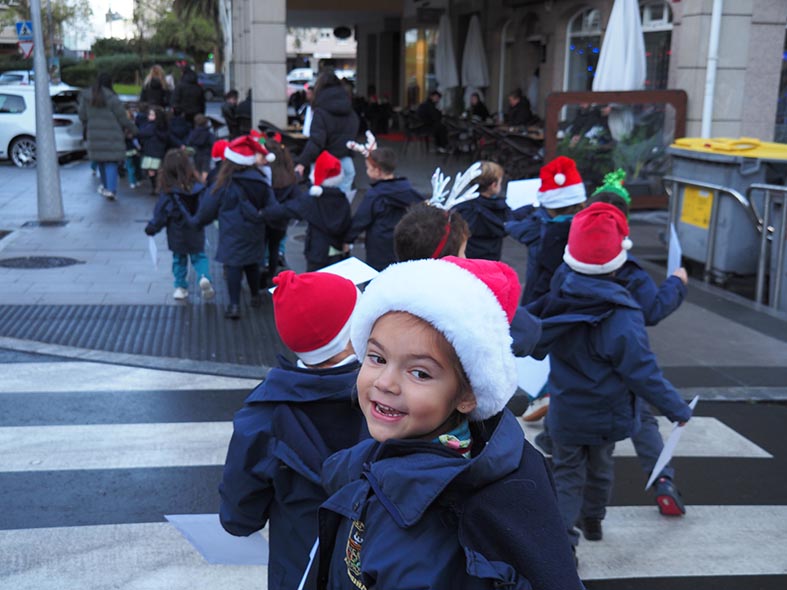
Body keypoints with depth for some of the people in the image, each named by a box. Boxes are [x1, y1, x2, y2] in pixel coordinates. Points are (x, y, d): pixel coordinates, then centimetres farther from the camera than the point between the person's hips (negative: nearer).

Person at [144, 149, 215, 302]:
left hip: (177, 236, -1)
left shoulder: (167, 193, -19)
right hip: (196, 233, 1)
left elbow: (160, 214, -11)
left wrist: (151, 228, 3)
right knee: (199, 256, 15)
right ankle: (204, 277, -11)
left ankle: (181, 287, 21)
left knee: (179, 259, 16)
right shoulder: (197, 188, -12)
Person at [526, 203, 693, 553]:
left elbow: (536, 346, 4)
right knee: (600, 468, 23)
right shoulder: (622, 316, -24)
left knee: (567, 473, 10)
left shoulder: (559, 299, -11)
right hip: (608, 415, -1)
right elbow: (641, 372, -22)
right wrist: (677, 408, -12)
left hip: (565, 413, 1)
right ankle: (592, 520, 43)